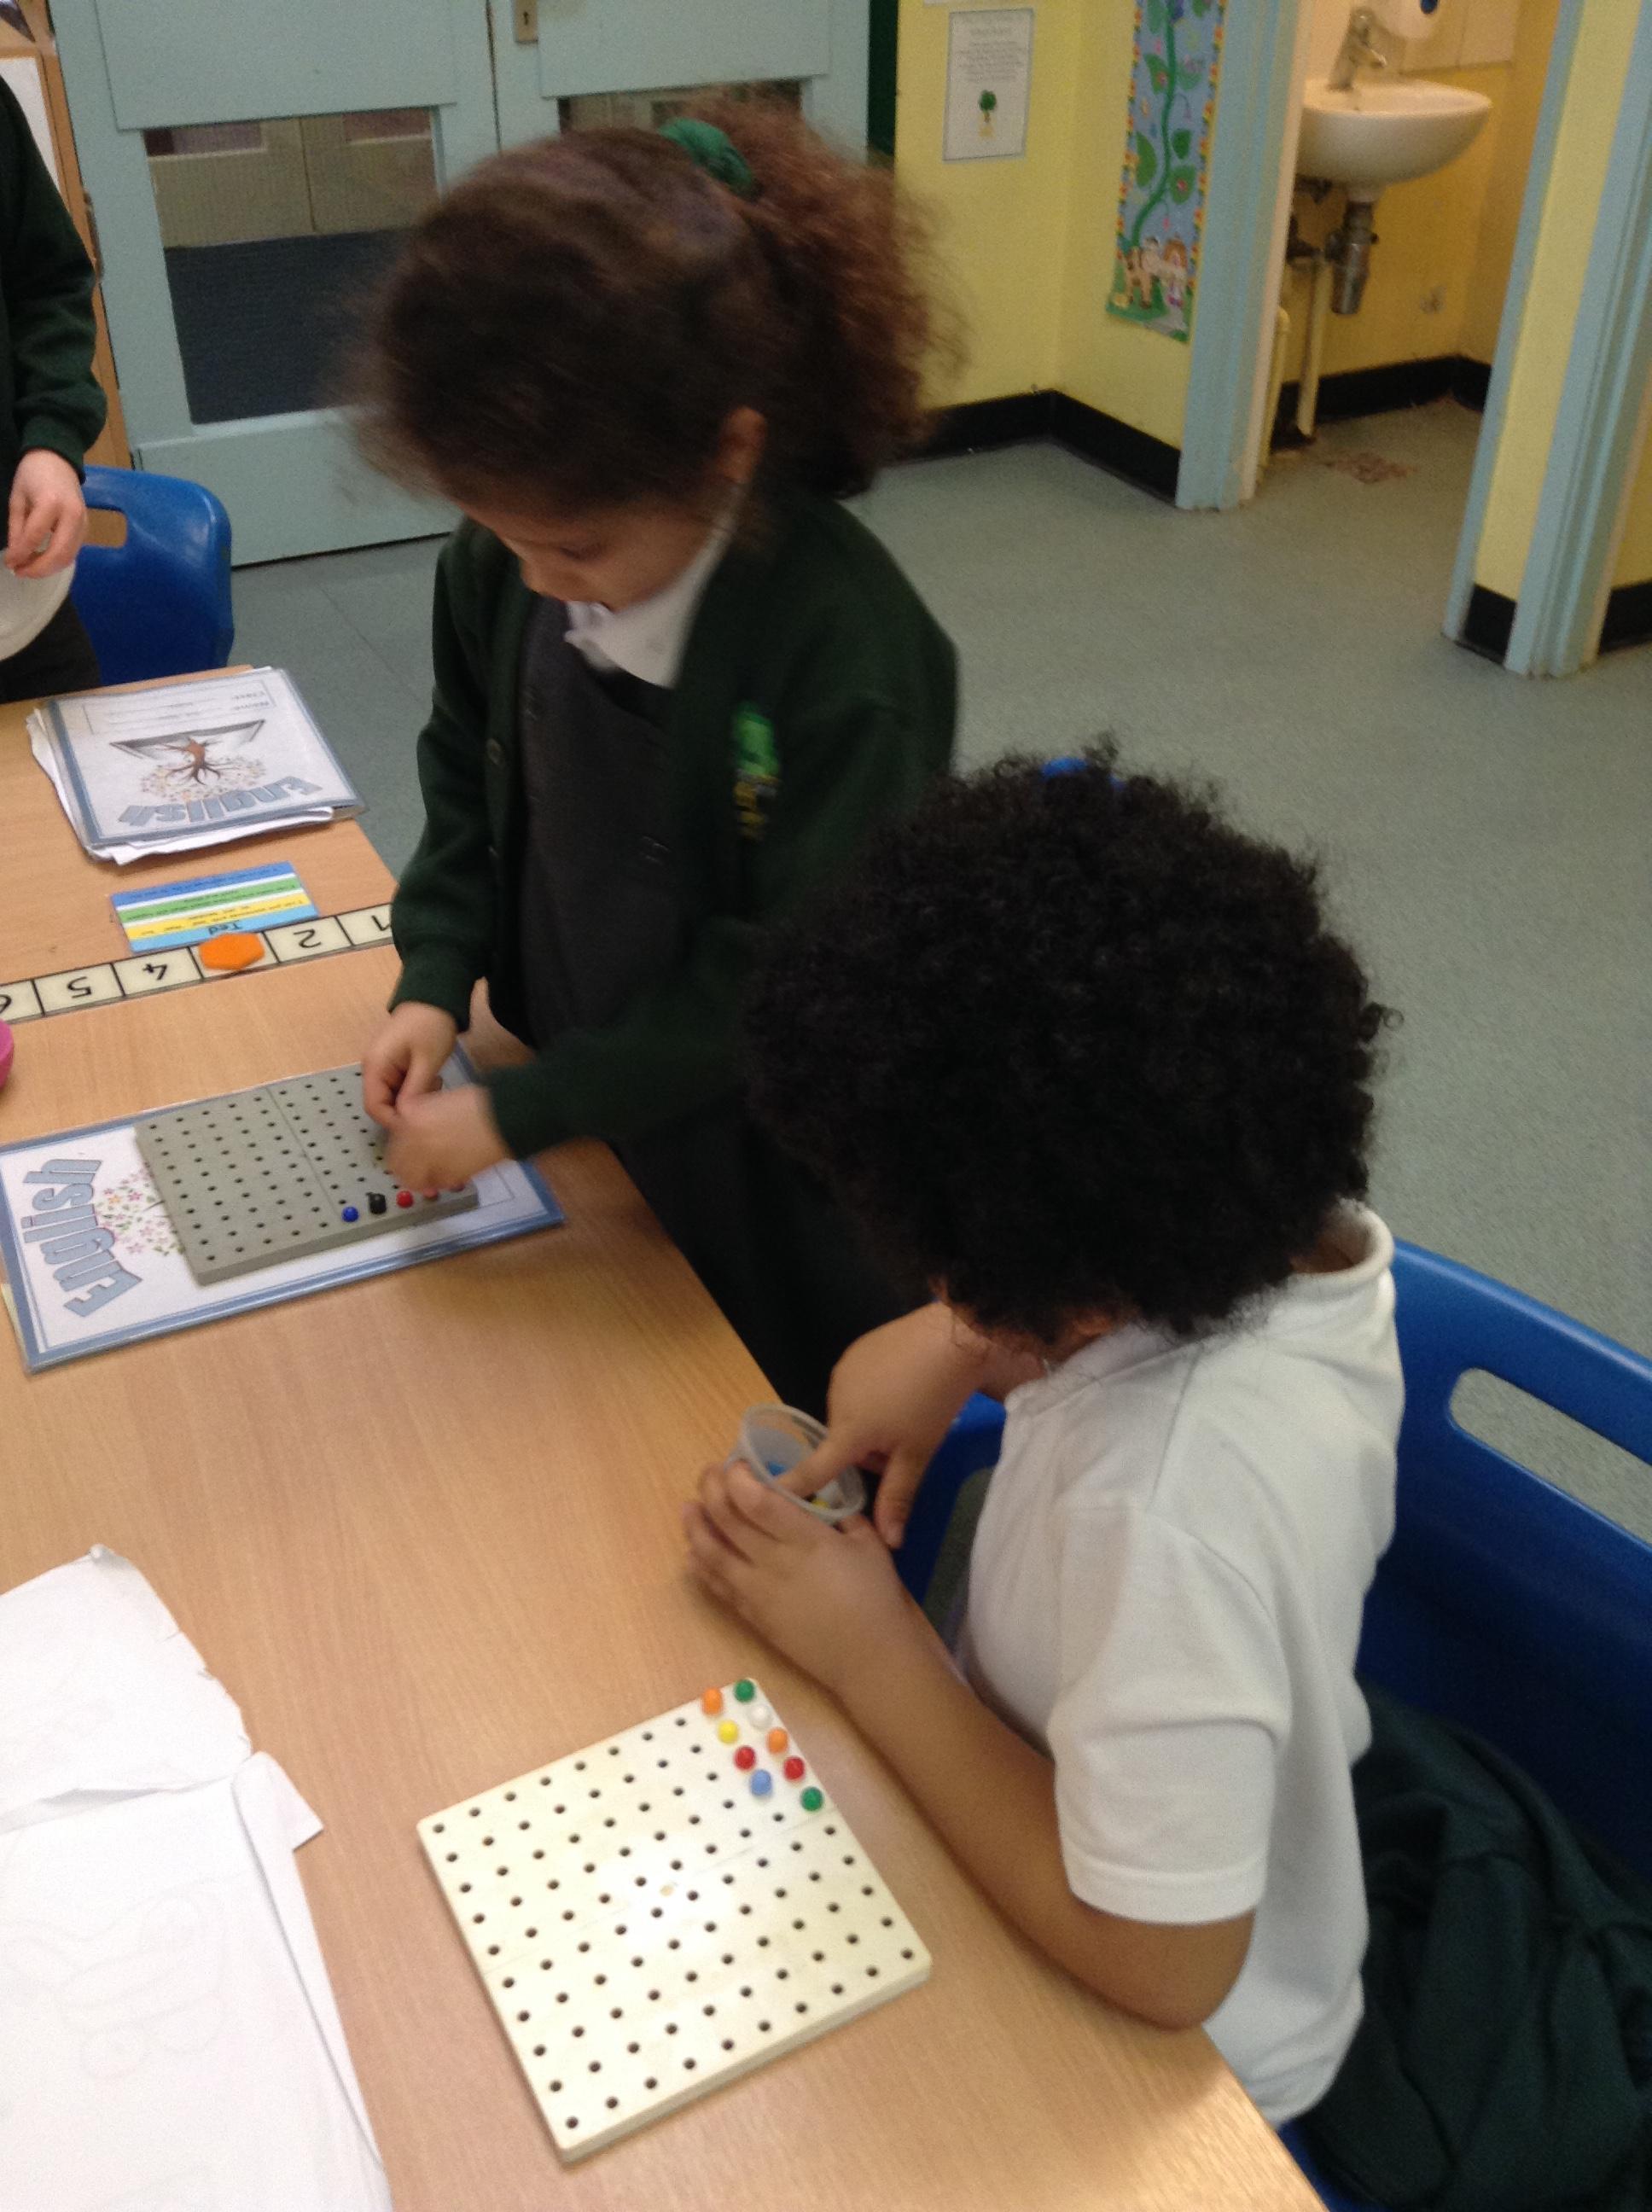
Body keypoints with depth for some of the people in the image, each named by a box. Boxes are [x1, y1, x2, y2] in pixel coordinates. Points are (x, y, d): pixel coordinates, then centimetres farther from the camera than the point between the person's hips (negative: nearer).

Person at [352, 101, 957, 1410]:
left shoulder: (849, 655, -32)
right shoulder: (508, 561, -13)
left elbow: (785, 985, -25)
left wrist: (519, 1111, -21)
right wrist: (437, 982, -5)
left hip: (771, 1160, -5)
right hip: (579, 1082, 6)